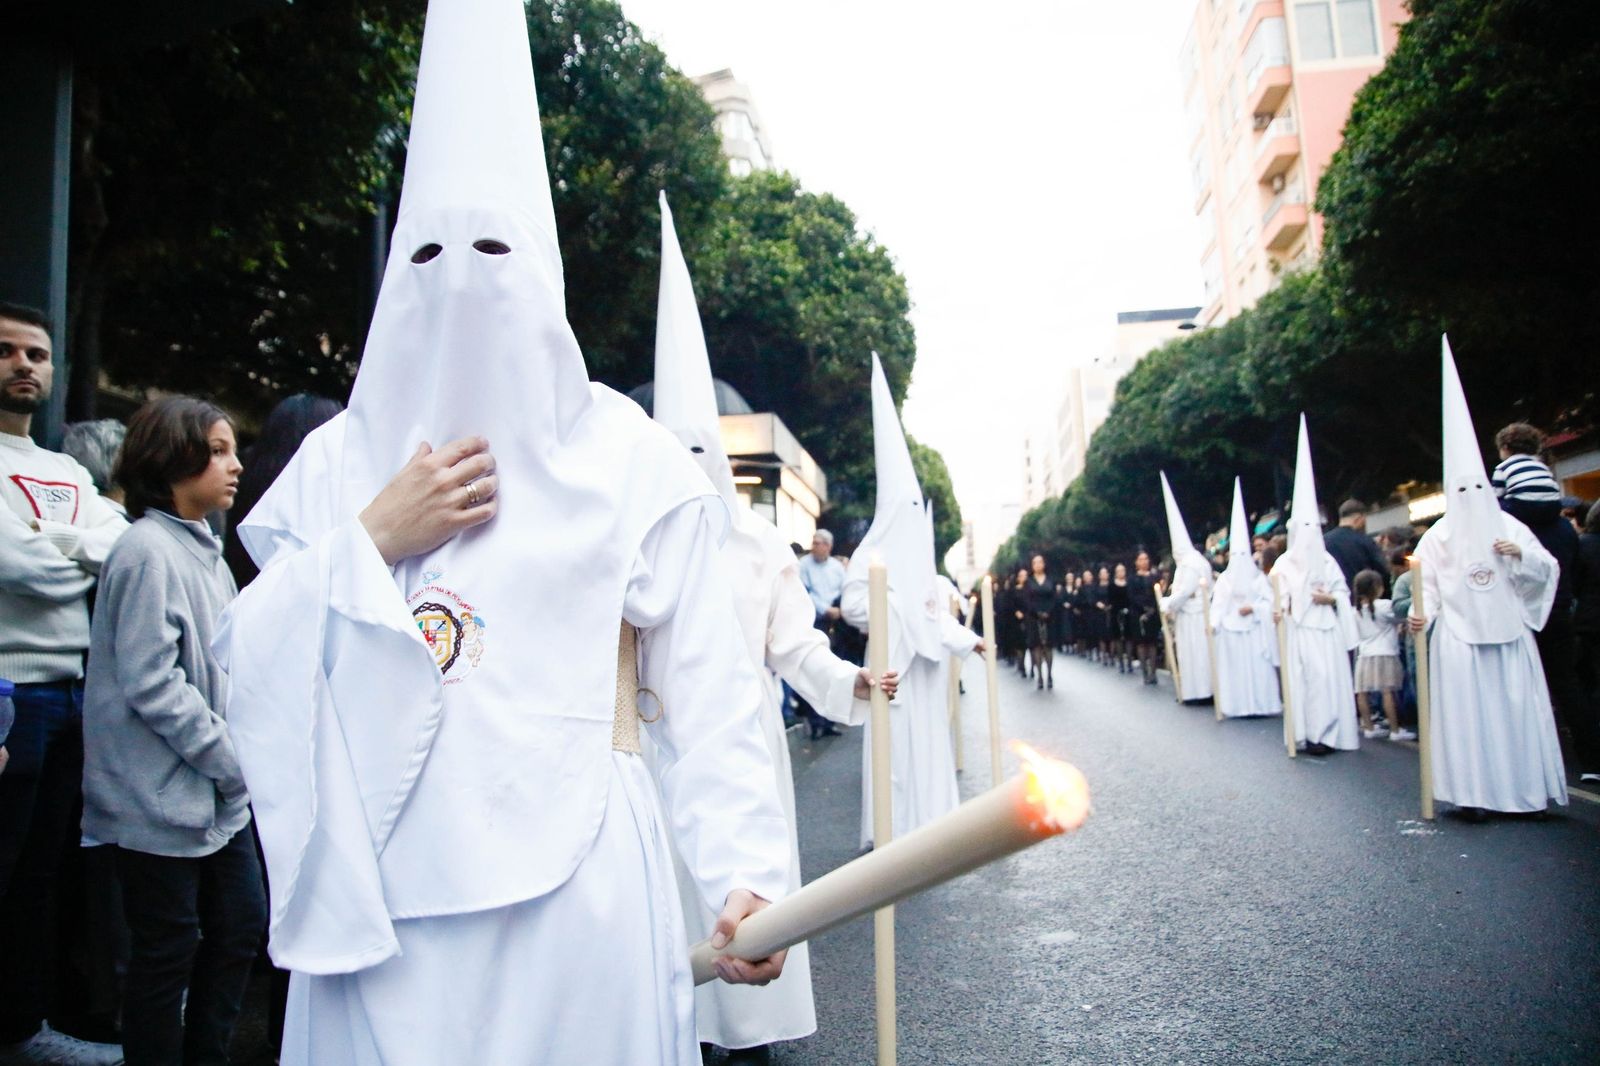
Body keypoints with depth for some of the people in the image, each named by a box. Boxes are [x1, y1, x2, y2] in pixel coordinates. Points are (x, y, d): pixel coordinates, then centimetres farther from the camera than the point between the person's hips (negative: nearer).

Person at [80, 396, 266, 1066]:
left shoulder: (206, 550, 12)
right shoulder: (148, 551, -16)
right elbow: (151, 685, -22)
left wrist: (241, 758, 7)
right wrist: (233, 760, -15)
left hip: (218, 795, 9)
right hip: (163, 797, -8)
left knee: (242, 925, 16)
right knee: (168, 950, 5)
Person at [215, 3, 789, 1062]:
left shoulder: (629, 460, -1)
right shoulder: (336, 459, 9)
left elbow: (708, 694, -6)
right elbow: (252, 663, 6)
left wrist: (746, 875, -17)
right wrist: (370, 541, -8)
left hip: (572, 884, -2)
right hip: (381, 891, 3)